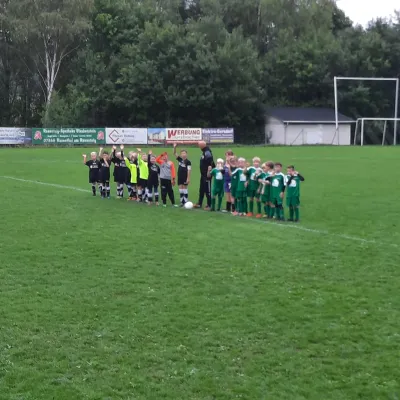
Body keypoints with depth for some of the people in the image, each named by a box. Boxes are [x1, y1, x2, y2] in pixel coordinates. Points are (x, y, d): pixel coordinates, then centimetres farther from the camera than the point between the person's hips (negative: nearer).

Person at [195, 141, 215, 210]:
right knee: (201, 190, 17)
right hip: (203, 175, 10)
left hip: (207, 175, -10)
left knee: (208, 190, -3)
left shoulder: (207, 153, -20)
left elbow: (211, 165, -25)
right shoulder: (204, 152, 11)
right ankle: (199, 204, 27)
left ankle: (209, 205, 4)